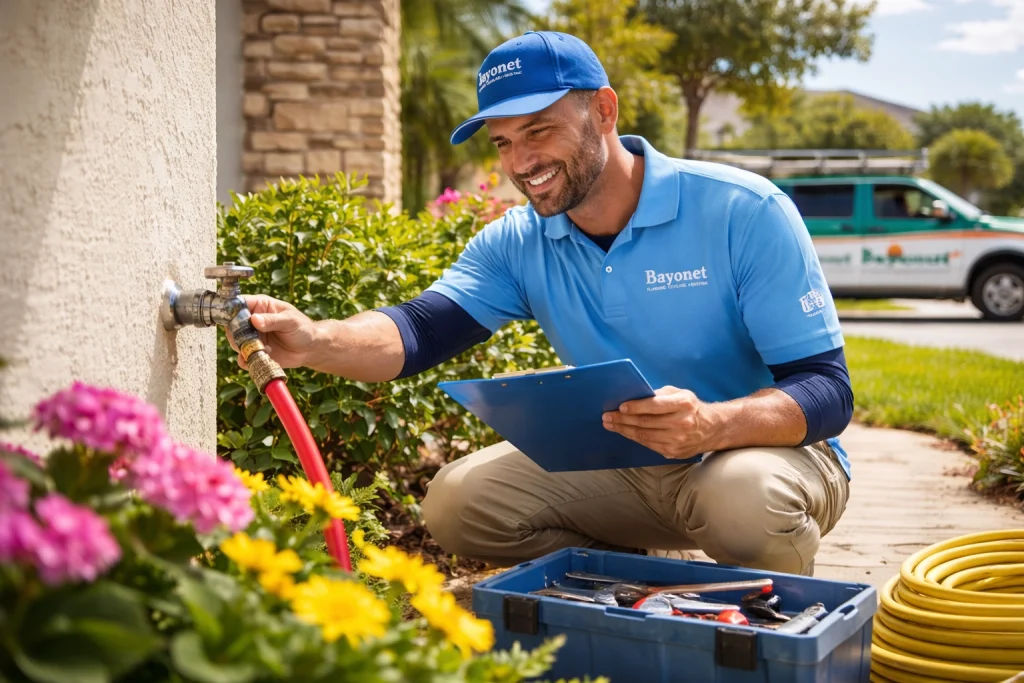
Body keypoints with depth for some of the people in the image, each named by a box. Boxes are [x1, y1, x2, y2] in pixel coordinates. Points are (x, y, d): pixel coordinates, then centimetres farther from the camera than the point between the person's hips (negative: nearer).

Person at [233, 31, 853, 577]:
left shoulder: (742, 212, -18)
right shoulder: (518, 244, -2)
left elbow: (827, 390, -21)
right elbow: (420, 330, -16)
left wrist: (712, 425, -42)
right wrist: (314, 340, -38)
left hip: (772, 449, -4)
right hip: (623, 467, 4)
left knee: (743, 495, -38)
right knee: (456, 502, -12)